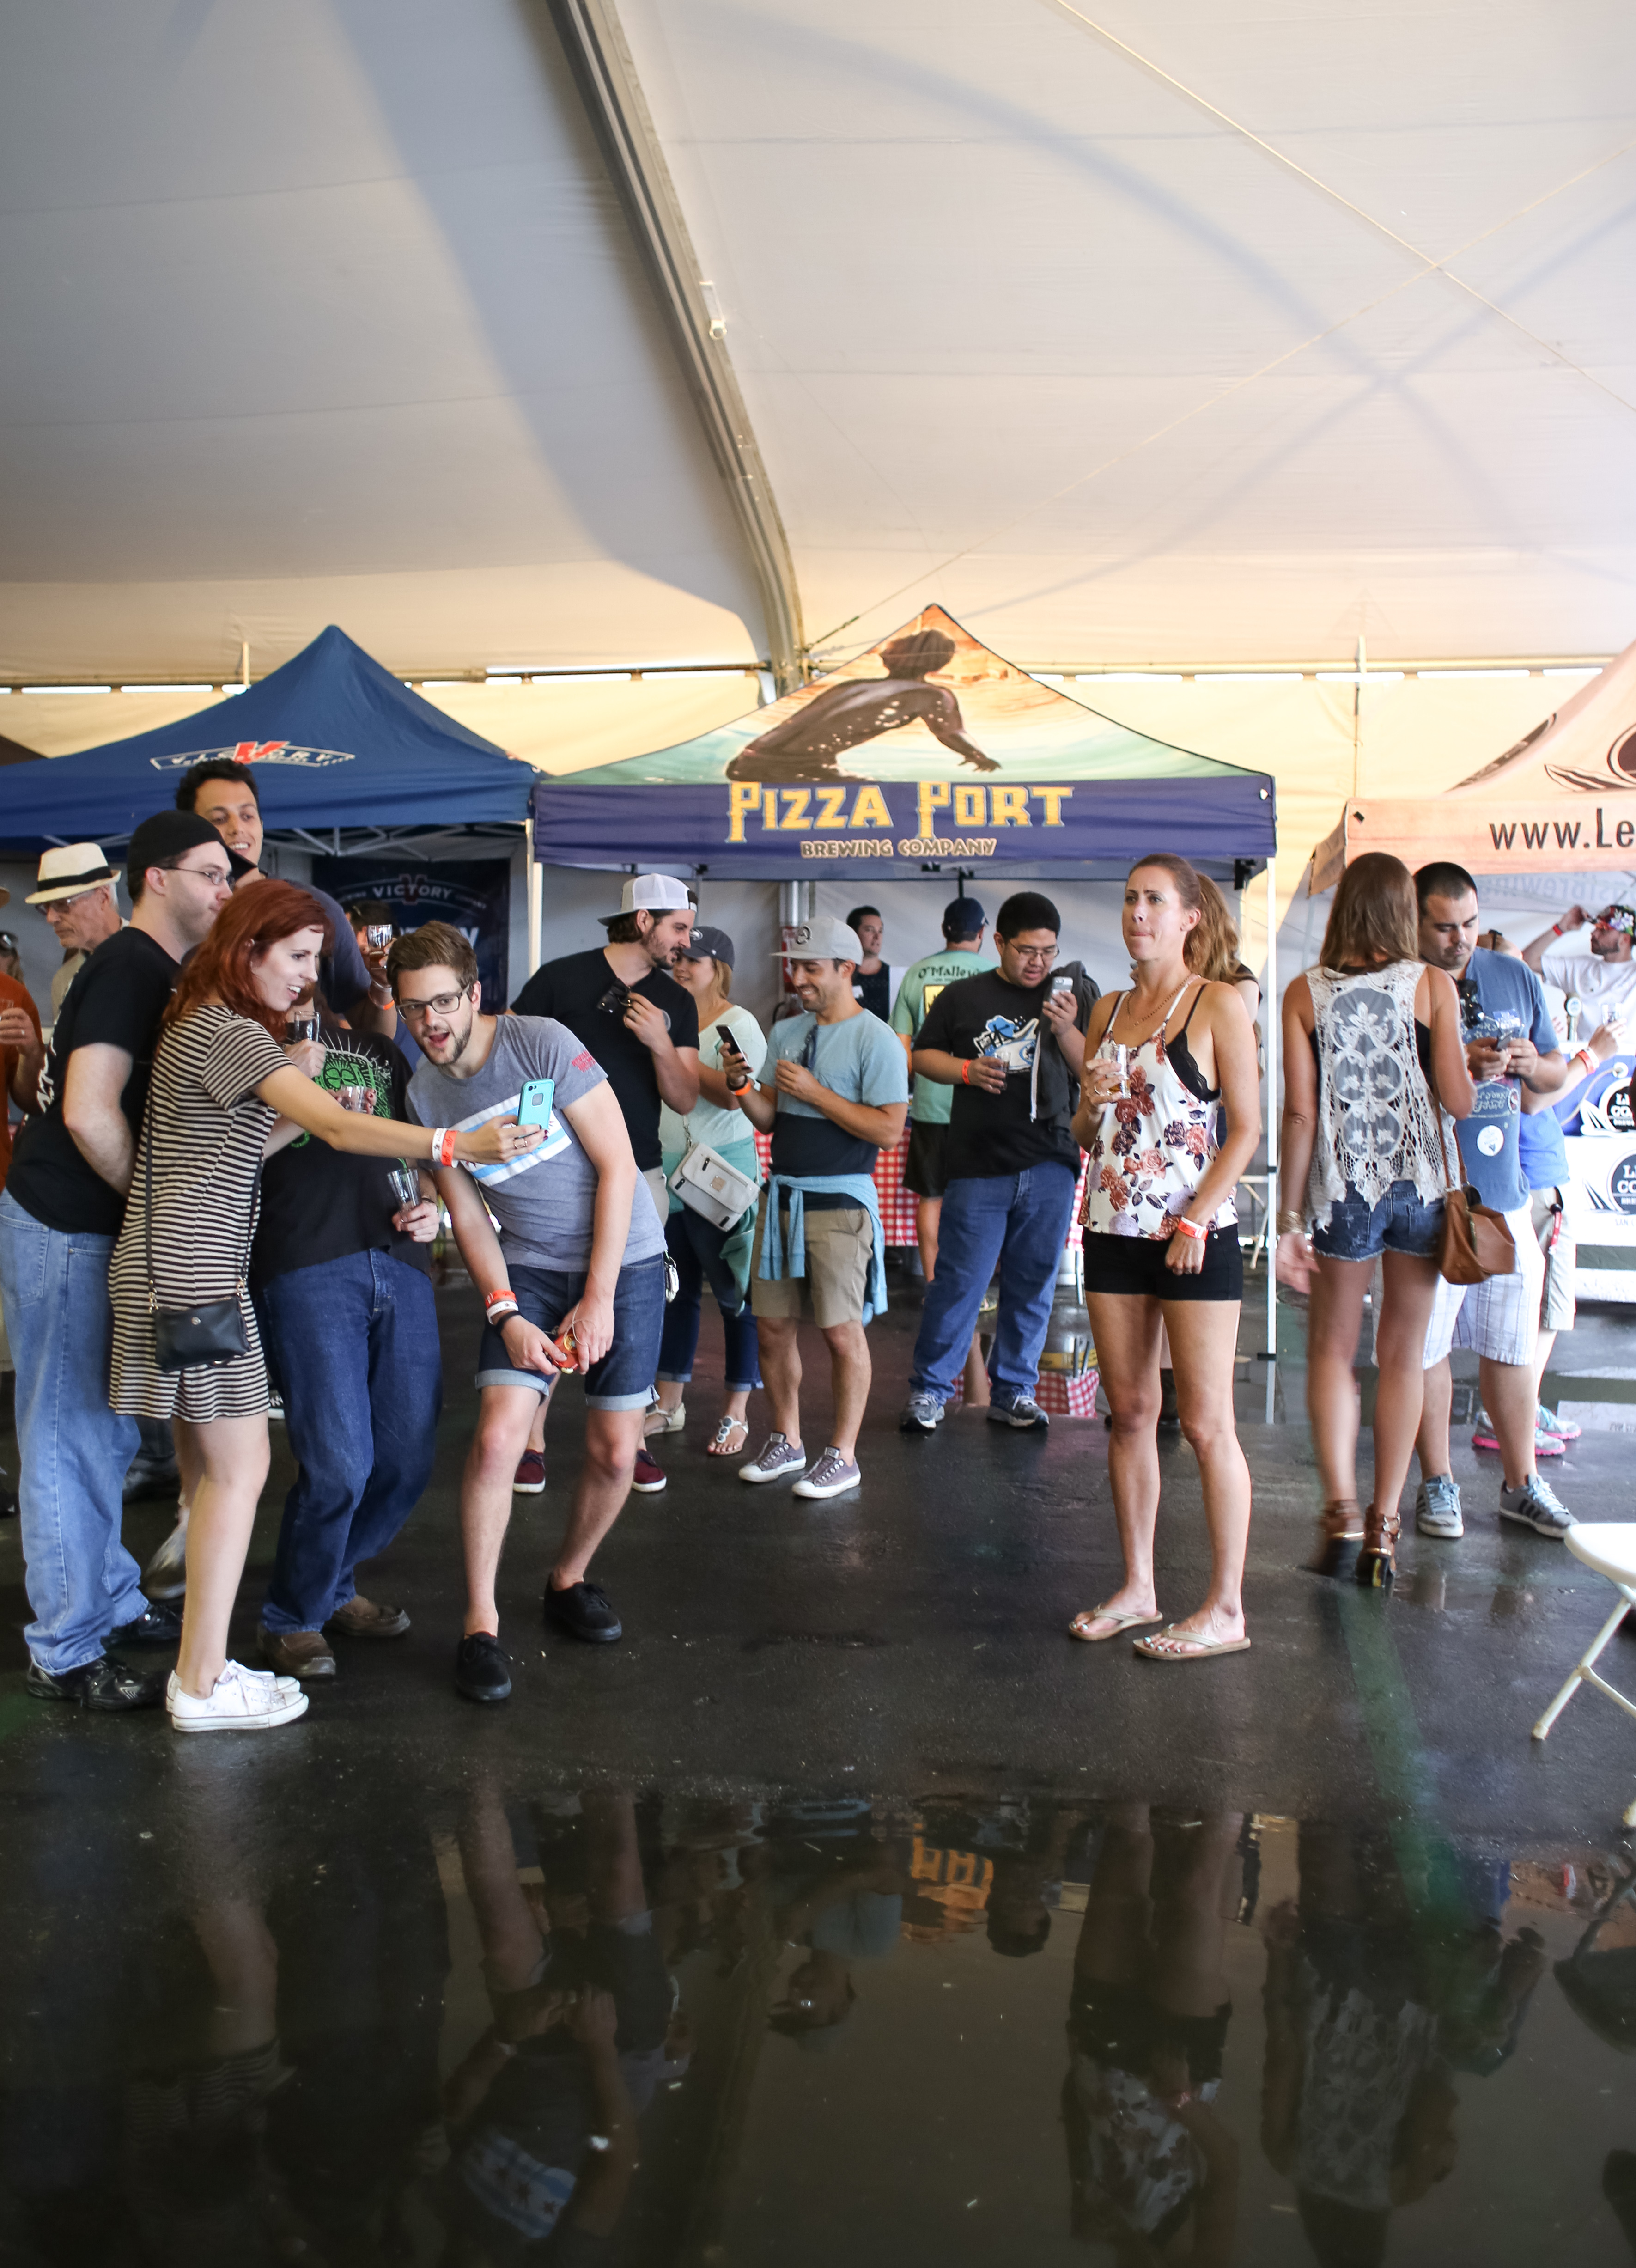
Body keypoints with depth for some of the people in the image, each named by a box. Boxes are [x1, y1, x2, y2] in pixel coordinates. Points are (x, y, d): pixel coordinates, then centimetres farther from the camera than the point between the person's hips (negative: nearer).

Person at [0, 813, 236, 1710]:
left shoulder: (153, 970, 12)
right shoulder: (130, 968, -18)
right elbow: (89, 1114, -26)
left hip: (92, 1229, 10)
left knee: (104, 1434, 18)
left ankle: (112, 1604, 32)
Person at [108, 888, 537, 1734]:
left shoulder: (200, 1027, 17)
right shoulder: (231, 1034, -15)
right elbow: (340, 1128, -27)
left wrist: (293, 1085, 4)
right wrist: (459, 1144, -34)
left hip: (173, 1262, 10)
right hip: (194, 1272, -10)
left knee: (207, 1465, 12)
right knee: (239, 1466, -4)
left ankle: (199, 1664, 19)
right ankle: (203, 1685, 3)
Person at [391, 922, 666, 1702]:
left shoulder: (543, 1043, -17)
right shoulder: (424, 1094, -3)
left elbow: (616, 1166, -15)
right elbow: (467, 1217, 2)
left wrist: (599, 1298, -16)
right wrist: (506, 1316, -12)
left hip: (624, 1257, -2)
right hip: (528, 1269, 2)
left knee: (614, 1453, 2)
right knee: (496, 1439, -14)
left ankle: (569, 1579, 30)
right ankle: (480, 1626, 2)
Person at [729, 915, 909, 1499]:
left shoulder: (876, 1041, -8)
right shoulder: (786, 1032, 13)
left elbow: (888, 1130, -16)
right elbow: (768, 1119, 14)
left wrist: (815, 1092, -17)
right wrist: (743, 1089, -6)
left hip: (839, 1200, -7)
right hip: (782, 1193, 7)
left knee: (841, 1330, -1)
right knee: (772, 1324, 10)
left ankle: (843, 1455, 12)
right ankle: (786, 1441, 25)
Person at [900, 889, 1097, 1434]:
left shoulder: (1074, 995, 7)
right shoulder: (963, 996, 6)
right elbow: (923, 1057, 12)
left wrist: (1068, 1032, -14)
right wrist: (967, 1069, -6)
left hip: (1050, 1168, 2)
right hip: (978, 1165, -1)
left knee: (1032, 1285, 9)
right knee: (959, 1281, -1)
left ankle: (1013, 1392, 23)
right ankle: (928, 1389, 13)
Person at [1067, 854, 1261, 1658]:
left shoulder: (1218, 1006, -4)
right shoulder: (1108, 1010, 12)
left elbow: (1245, 1130, -8)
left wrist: (1194, 1222, -16)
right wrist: (1091, 1108, -5)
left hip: (1195, 1235, -6)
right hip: (1113, 1230, 6)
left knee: (1206, 1423, -2)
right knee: (1129, 1413, 11)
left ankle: (1227, 1610, 9)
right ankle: (1137, 1587, 22)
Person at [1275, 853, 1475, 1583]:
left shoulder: (1305, 992, -1)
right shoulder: (1433, 986, -1)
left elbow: (1300, 1112, -4)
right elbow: (1460, 1101, -4)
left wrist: (1290, 1219, 0)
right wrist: (1470, 1064, 19)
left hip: (1342, 1188, 0)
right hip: (1421, 1185, 0)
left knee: (1332, 1347, 14)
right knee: (1402, 1355, 10)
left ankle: (1341, 1506, 2)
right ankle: (1384, 1526, 13)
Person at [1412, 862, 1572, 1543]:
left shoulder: (1516, 977, 10)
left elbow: (1557, 1074, 18)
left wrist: (1532, 1065, -4)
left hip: (1506, 1194, 5)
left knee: (1512, 1346, 12)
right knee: (1426, 1344, 3)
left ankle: (1521, 1484, 25)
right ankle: (1438, 1483, 18)